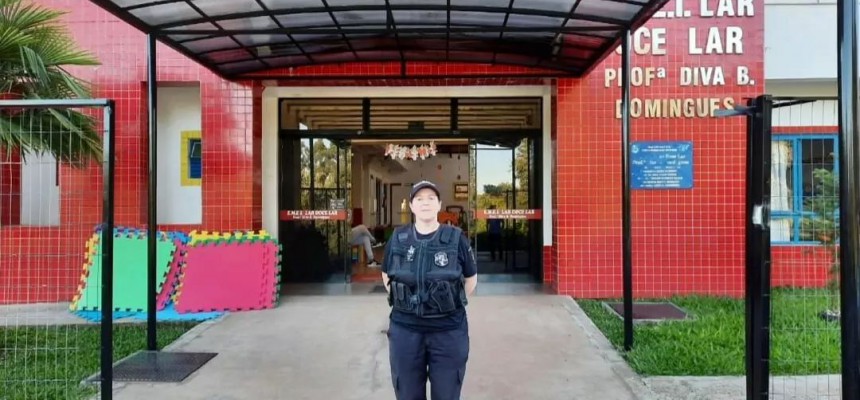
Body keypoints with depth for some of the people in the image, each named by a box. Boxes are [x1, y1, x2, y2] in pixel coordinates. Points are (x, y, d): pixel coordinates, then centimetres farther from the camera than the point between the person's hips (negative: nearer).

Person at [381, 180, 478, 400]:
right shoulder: (397, 239, 2)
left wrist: (452, 304, 6)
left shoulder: (456, 238, -3)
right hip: (405, 330, 2)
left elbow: (471, 279, 9)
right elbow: (386, 275, 17)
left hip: (449, 330, -1)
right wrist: (403, 303, 9)